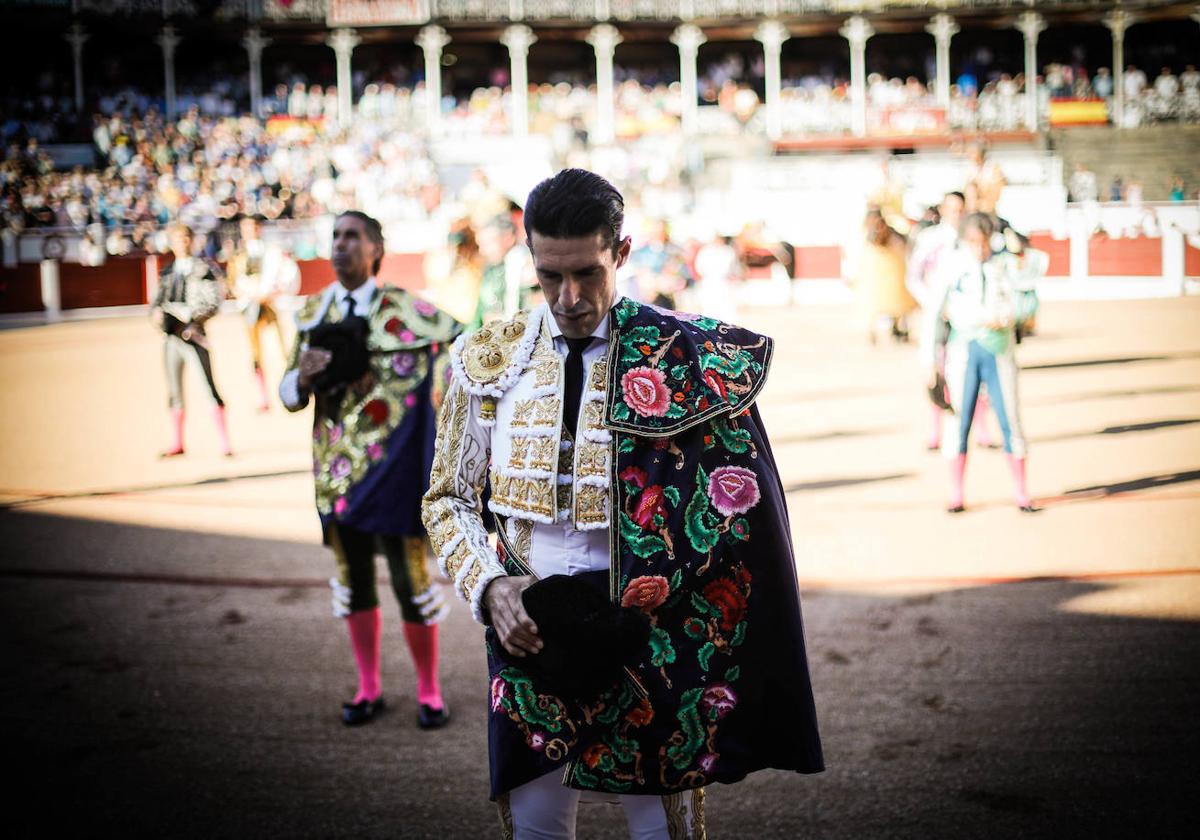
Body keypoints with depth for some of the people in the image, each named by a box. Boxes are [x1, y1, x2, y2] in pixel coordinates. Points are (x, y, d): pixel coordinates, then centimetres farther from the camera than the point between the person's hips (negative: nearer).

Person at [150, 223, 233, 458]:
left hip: (192, 334, -6)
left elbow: (213, 303, -9)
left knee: (210, 389, -10)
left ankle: (225, 444, -8)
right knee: (174, 392, 12)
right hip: (171, 336, 6)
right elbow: (157, 301, 17)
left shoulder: (203, 269, -3)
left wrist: (192, 318, -20)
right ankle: (177, 443, 21)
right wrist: (157, 313, -4)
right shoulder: (168, 272, 13)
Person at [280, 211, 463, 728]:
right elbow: (288, 394, 6)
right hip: (336, 470, 4)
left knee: (412, 580, 2)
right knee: (353, 580, 12)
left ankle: (429, 693, 17)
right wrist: (304, 377, -15)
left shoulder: (402, 310, -7)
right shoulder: (312, 315, 5)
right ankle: (369, 689, 26)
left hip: (394, 469, -4)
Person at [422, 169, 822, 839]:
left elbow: (735, 505, -5)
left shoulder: (681, 358, -8)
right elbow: (450, 498, 8)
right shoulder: (489, 361, 1)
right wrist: (489, 587, -9)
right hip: (526, 626, 2)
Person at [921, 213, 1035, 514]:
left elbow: (1014, 307, -4)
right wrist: (930, 357, -2)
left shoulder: (1006, 264, 2)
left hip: (999, 351, 0)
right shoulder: (954, 265, 0)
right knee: (959, 420, 3)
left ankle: (1022, 494, 11)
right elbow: (934, 312, 1)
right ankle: (956, 495, 11)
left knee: (1010, 420, 2)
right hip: (963, 350, 0)